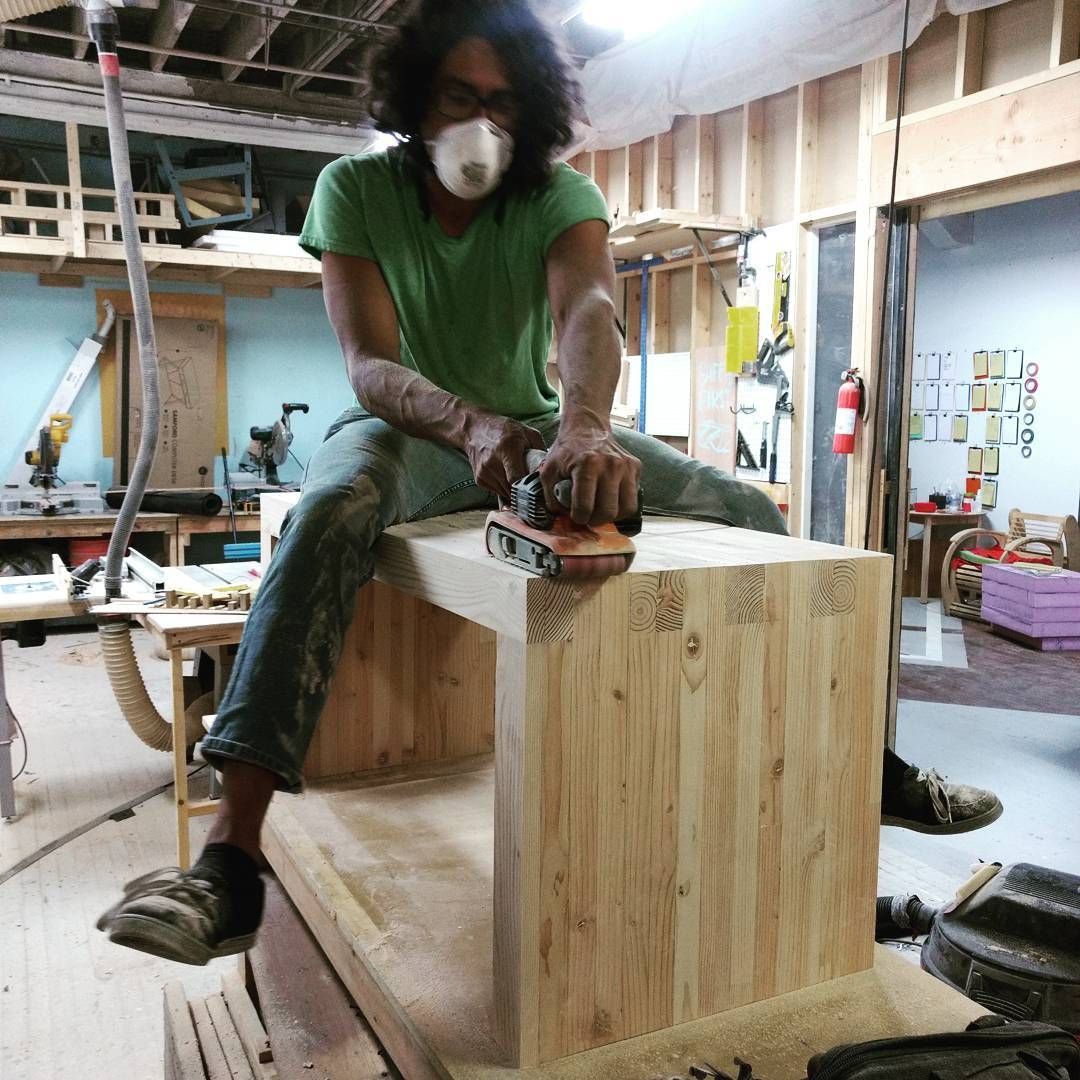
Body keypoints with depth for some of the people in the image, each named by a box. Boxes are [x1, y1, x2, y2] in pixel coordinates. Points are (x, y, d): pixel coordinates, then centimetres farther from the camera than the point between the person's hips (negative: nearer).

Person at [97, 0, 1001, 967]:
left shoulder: (560, 197, -5)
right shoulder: (356, 190, -9)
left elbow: (588, 311, -27)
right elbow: (370, 366, -21)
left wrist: (585, 424, -51)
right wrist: (469, 423, -43)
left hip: (531, 427, 3)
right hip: (406, 430, -2)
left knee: (746, 511, -13)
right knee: (333, 511, -40)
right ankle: (232, 858, -43)